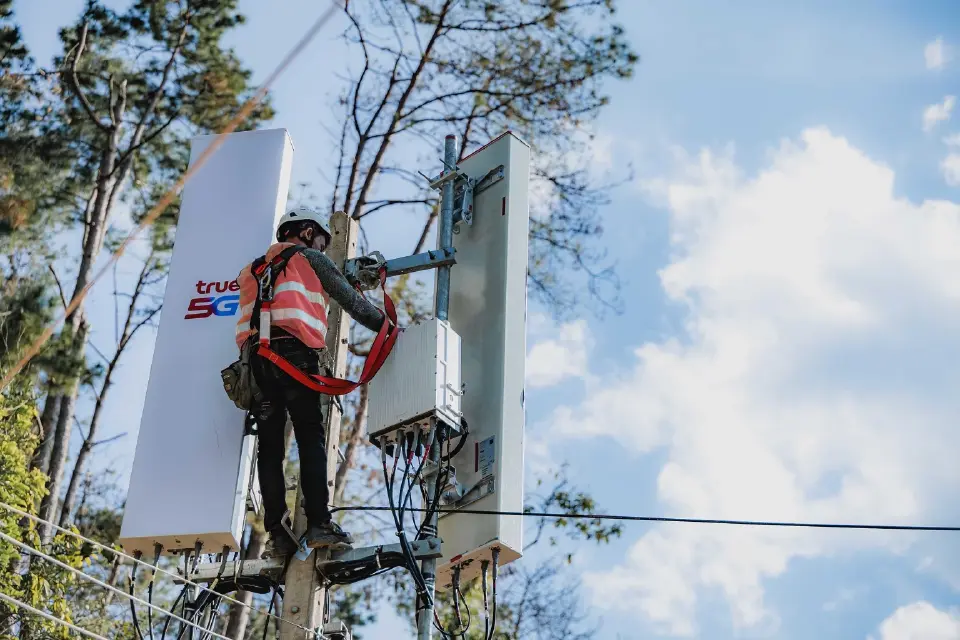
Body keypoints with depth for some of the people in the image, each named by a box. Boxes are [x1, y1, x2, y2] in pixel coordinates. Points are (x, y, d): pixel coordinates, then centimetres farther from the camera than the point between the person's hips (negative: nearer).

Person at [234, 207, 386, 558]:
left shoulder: (251, 270, 32)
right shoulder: (310, 257, 15)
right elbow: (350, 299, 16)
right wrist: (386, 326, 23)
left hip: (254, 357, 5)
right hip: (295, 351, -5)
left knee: (269, 446, 2)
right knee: (311, 438, -5)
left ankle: (277, 535, -4)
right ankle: (319, 524, -14)